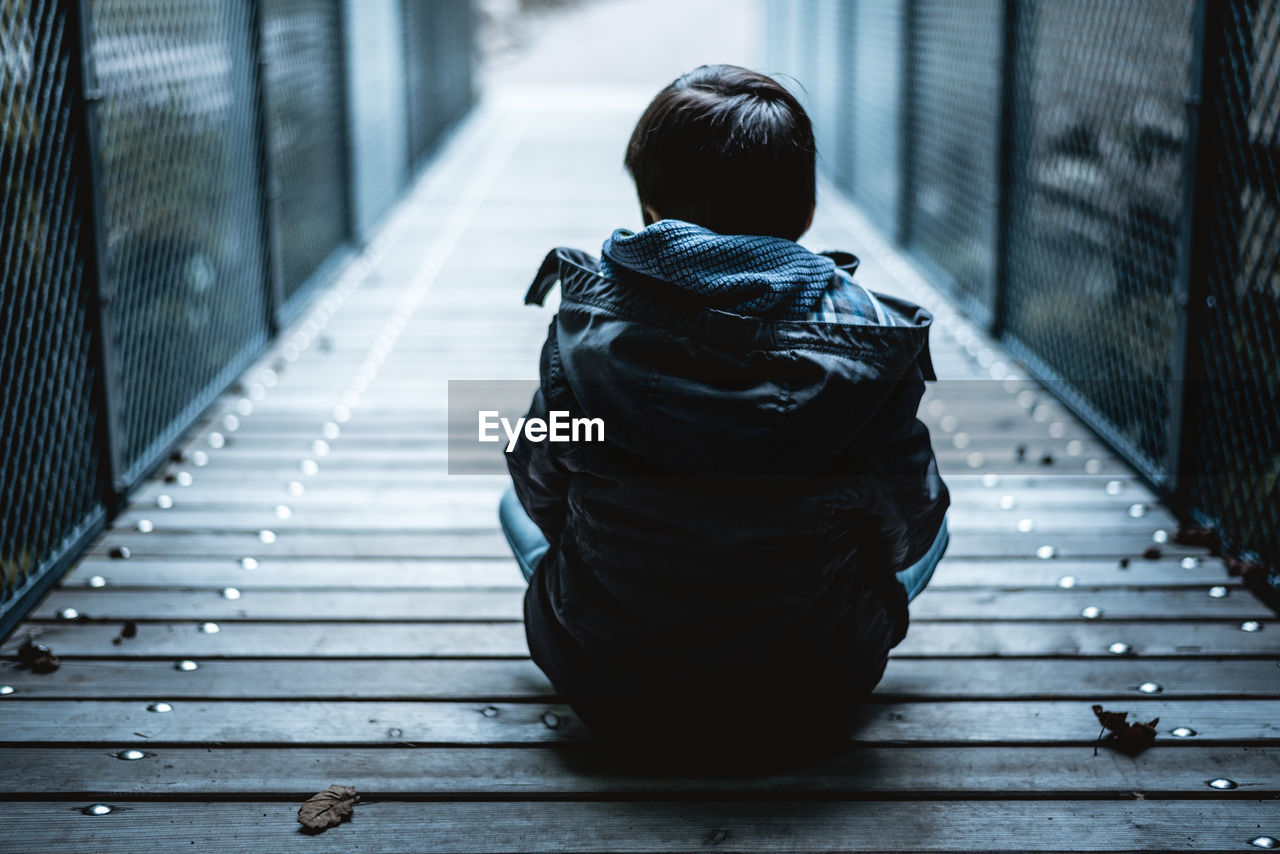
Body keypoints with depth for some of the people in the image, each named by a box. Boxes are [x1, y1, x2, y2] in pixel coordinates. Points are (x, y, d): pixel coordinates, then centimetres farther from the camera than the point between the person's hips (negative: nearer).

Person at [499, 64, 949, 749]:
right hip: (810, 699, 0)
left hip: (610, 696, 1)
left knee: (515, 502, 29)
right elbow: (907, 533, -3)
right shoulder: (868, 344, -16)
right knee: (933, 519, 27)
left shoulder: (585, 328, -14)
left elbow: (542, 496, 1)